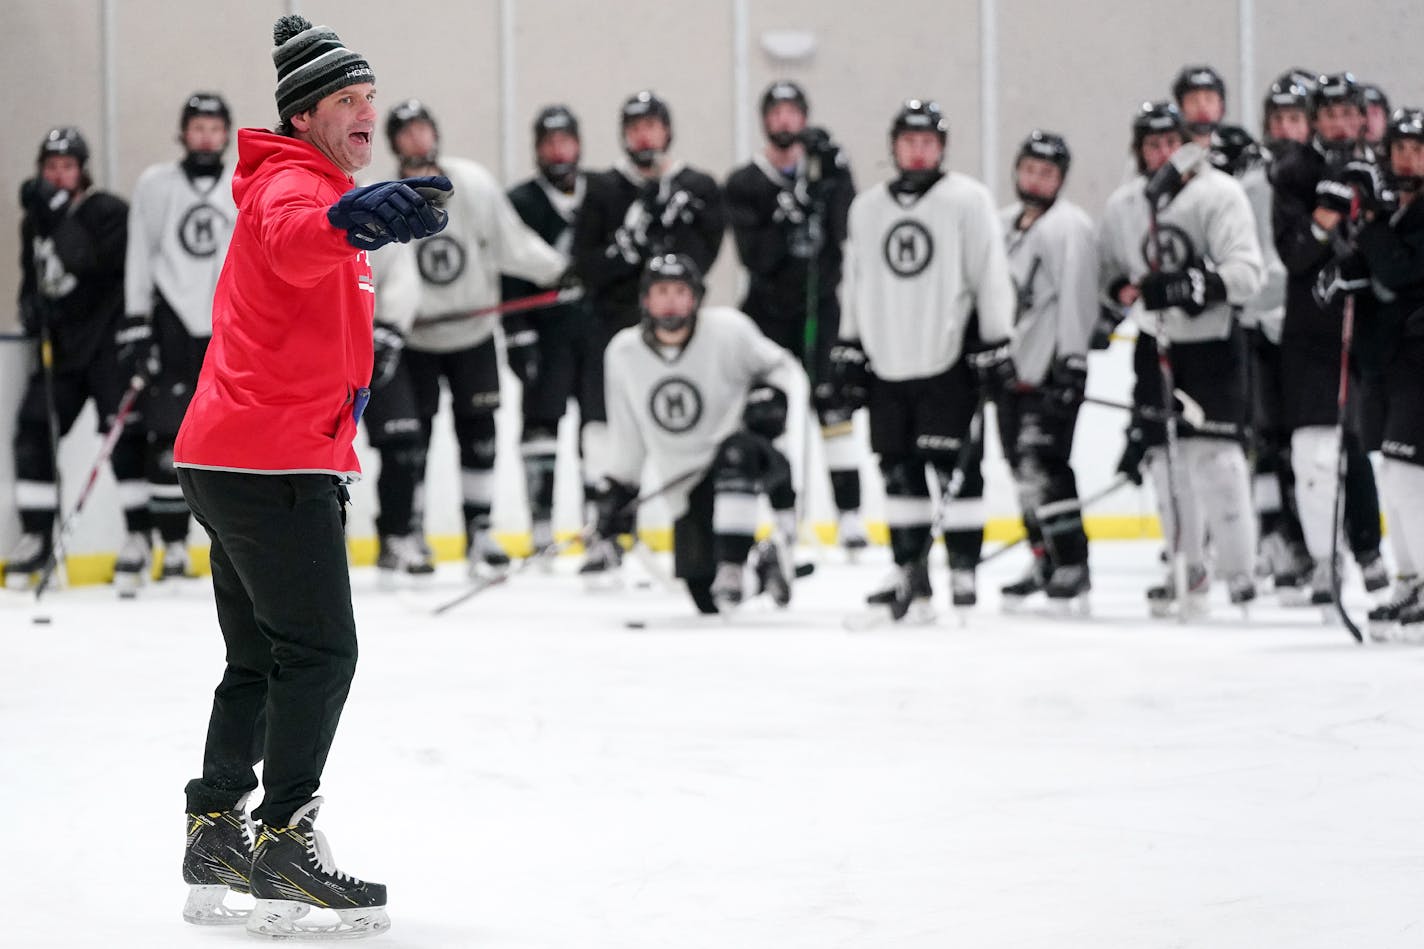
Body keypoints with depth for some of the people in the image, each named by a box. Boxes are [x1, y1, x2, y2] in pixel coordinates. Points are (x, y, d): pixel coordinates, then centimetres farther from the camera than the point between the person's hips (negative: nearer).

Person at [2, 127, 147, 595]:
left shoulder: (109, 212, -10)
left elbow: (95, 261, -27)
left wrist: (57, 213, -33)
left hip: (108, 343, -7)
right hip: (60, 347, 7)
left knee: (124, 435, -13)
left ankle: (138, 536, -6)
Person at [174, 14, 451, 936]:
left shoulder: (314, 189, 22)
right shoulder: (291, 186, -13)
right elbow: (294, 240, -40)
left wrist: (330, 456, 36)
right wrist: (357, 218, -61)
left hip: (231, 460, 11)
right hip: (273, 459, -11)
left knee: (261, 659, 16)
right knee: (319, 651, -10)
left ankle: (215, 837, 21)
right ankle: (284, 844, -10)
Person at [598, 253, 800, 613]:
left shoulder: (727, 329, -12)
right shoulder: (623, 352, -1)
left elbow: (779, 365, 3)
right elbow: (627, 432, 12)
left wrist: (770, 395, -18)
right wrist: (619, 489, 10)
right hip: (688, 483, 3)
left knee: (735, 453, -42)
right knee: (705, 598, -5)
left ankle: (732, 569, -36)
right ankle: (767, 556, 26)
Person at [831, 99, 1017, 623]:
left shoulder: (967, 200, -1)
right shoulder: (867, 207, 14)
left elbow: (991, 278, -4)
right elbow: (855, 283, 18)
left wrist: (995, 346, -9)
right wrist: (849, 350, 14)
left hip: (949, 359, -5)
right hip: (887, 361, 5)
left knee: (956, 464, -7)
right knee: (899, 470, 7)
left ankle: (963, 572, -3)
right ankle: (911, 575, 13)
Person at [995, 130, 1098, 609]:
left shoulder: (1069, 227, -10)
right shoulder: (1003, 224, 16)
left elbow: (1076, 298, -17)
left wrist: (1071, 361, -22)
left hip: (1050, 371, -9)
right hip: (1011, 369, 9)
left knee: (1043, 463, -14)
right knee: (1023, 467, 11)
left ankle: (1073, 565, -10)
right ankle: (1045, 562, 20)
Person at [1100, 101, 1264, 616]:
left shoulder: (1219, 194, -12)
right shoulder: (1122, 206, 7)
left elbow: (1246, 272, -20)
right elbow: (1108, 269, 20)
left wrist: (1186, 287, -32)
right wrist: (1124, 289, -2)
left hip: (1213, 344, -6)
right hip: (1156, 343, 6)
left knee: (1213, 452, -13)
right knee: (1162, 452, 6)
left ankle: (1238, 568, -5)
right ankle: (1188, 569, 17)